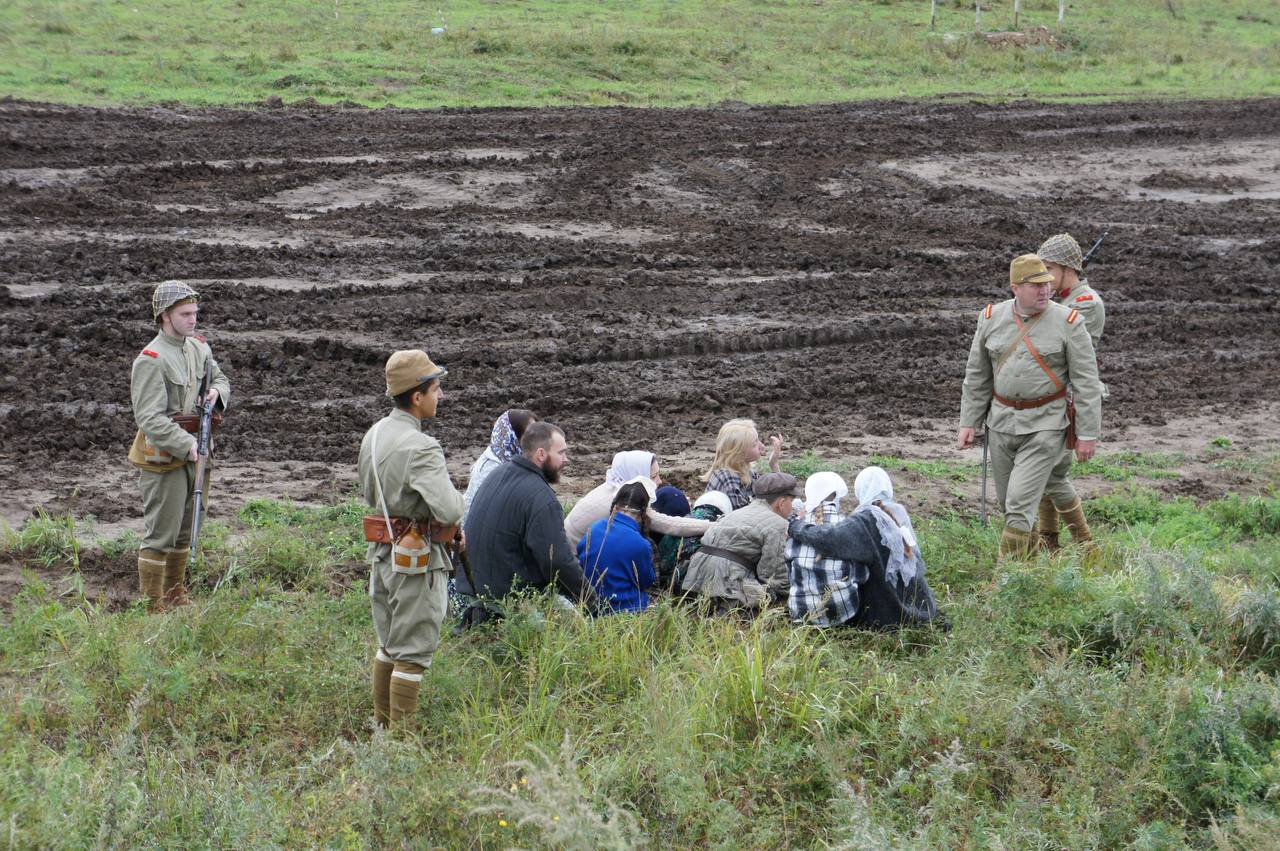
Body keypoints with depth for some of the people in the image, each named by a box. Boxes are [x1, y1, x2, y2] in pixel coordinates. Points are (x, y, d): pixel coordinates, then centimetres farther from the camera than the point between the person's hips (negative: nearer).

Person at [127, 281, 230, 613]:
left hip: (191, 452, 8)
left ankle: (175, 596, 32)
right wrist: (187, 445, -31)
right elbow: (150, 418, -24)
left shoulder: (199, 347, 7)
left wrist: (217, 392, -2)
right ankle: (152, 607, 2)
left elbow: (220, 379, 23)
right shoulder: (151, 360, -18)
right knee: (160, 533, -5)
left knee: (183, 530, 18)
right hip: (163, 457, -8)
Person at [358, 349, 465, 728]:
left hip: (381, 552, 9)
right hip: (418, 558, -9)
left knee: (388, 645, 21)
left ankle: (382, 724, 30)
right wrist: (456, 494, -8)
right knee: (412, 653, 0)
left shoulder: (374, 435, 6)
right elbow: (449, 511, -30)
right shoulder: (421, 448, -23)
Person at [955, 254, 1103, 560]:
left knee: (1021, 501, -12)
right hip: (1002, 422, 5)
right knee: (1008, 500, 13)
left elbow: (1086, 382, -9)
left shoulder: (1068, 323, -11)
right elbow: (977, 375, 8)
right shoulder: (992, 319, 0)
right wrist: (968, 423, 5)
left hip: (1045, 426, -5)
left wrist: (1088, 433, -11)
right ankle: (1031, 552, 36)